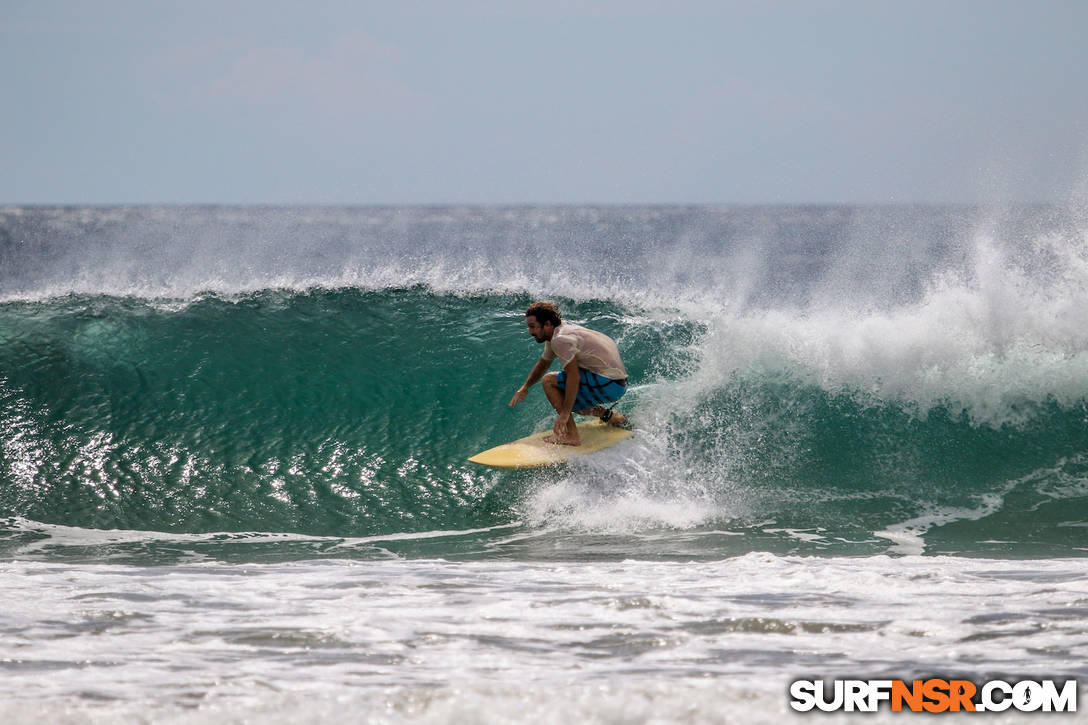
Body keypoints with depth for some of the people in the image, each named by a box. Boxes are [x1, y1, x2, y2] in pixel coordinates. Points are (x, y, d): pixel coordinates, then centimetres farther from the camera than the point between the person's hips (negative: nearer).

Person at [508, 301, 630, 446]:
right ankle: (610, 416, 18)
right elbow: (543, 363, 26)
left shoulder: (561, 339, -17)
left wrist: (565, 413, -24)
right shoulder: (560, 331, 13)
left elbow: (574, 376, -24)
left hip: (608, 384, -10)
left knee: (549, 381, -10)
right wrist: (525, 387, 14)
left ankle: (572, 435, -14)